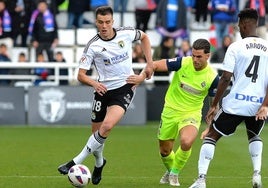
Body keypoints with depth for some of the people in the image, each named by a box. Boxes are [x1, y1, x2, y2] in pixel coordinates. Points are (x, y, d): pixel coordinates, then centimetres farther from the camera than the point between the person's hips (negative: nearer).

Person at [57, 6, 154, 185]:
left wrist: (150, 63, 8)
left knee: (107, 125, -24)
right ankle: (99, 163, 41)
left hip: (125, 87, -1)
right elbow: (81, 75, -10)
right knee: (97, 132, 7)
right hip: (103, 90, 1)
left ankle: (76, 162, -18)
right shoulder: (93, 46, -11)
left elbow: (144, 37, 17)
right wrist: (94, 83, -31)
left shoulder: (127, 33, -6)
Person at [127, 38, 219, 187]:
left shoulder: (212, 77, -16)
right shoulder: (183, 63, -17)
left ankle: (175, 173, -1)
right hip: (171, 111, 2)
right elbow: (155, 65, -12)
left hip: (191, 113, -2)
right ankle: (170, 170, 47)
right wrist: (141, 77, -29)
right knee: (165, 150, 10)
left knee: (186, 142, -30)